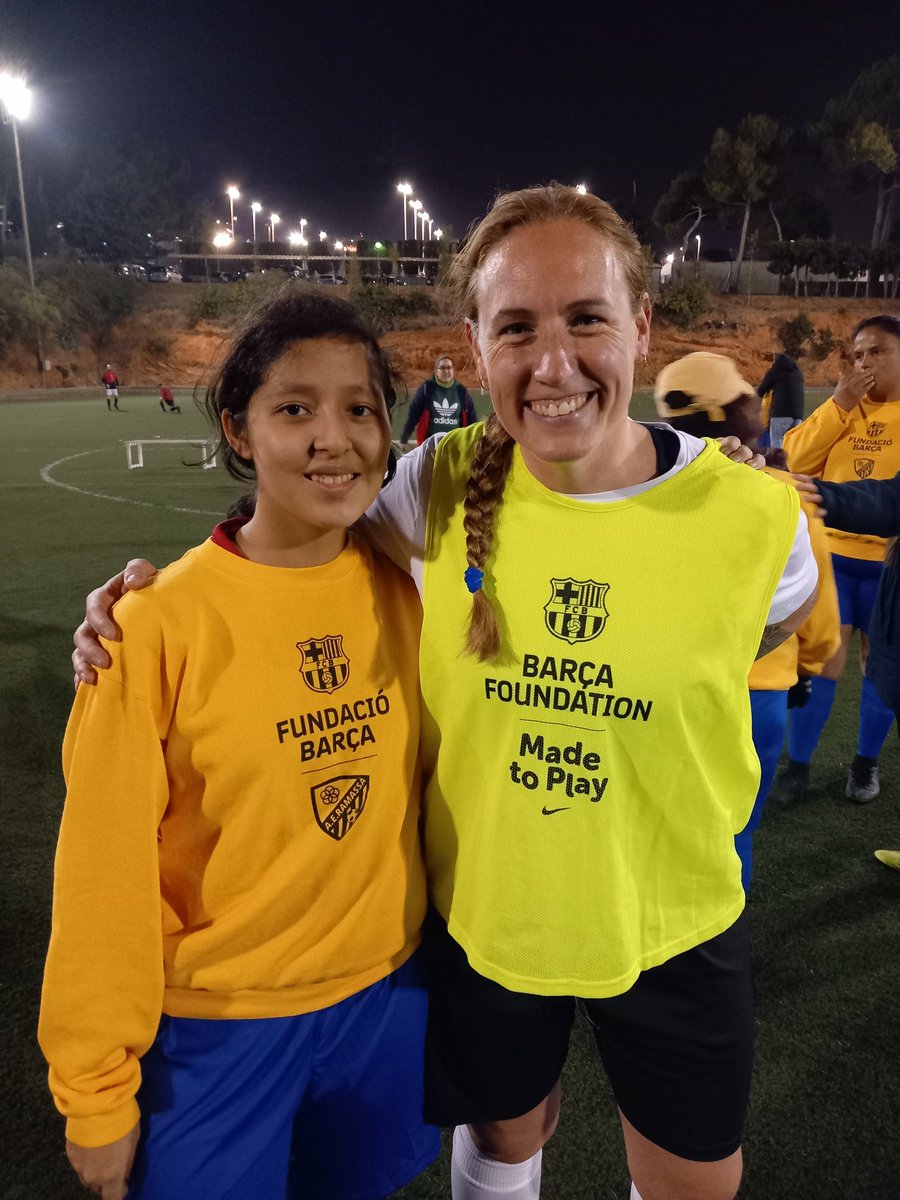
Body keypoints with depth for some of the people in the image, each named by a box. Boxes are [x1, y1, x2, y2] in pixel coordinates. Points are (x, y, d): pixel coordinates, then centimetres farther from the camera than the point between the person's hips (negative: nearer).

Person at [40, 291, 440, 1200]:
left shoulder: (403, 592, -9)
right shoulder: (163, 624, -20)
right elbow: (105, 869, -13)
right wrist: (96, 1092, -5)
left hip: (388, 992, 4)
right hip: (217, 1022, -3)